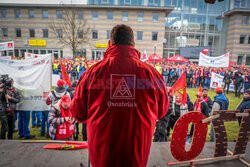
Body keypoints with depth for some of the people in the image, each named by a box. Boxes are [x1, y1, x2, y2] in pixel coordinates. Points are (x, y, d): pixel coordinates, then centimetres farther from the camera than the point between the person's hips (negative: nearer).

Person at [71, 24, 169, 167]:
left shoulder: (93, 71, -15)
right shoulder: (151, 72, -14)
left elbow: (78, 113, -3)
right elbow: (162, 111, 2)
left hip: (101, 153, 0)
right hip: (138, 155, 1)